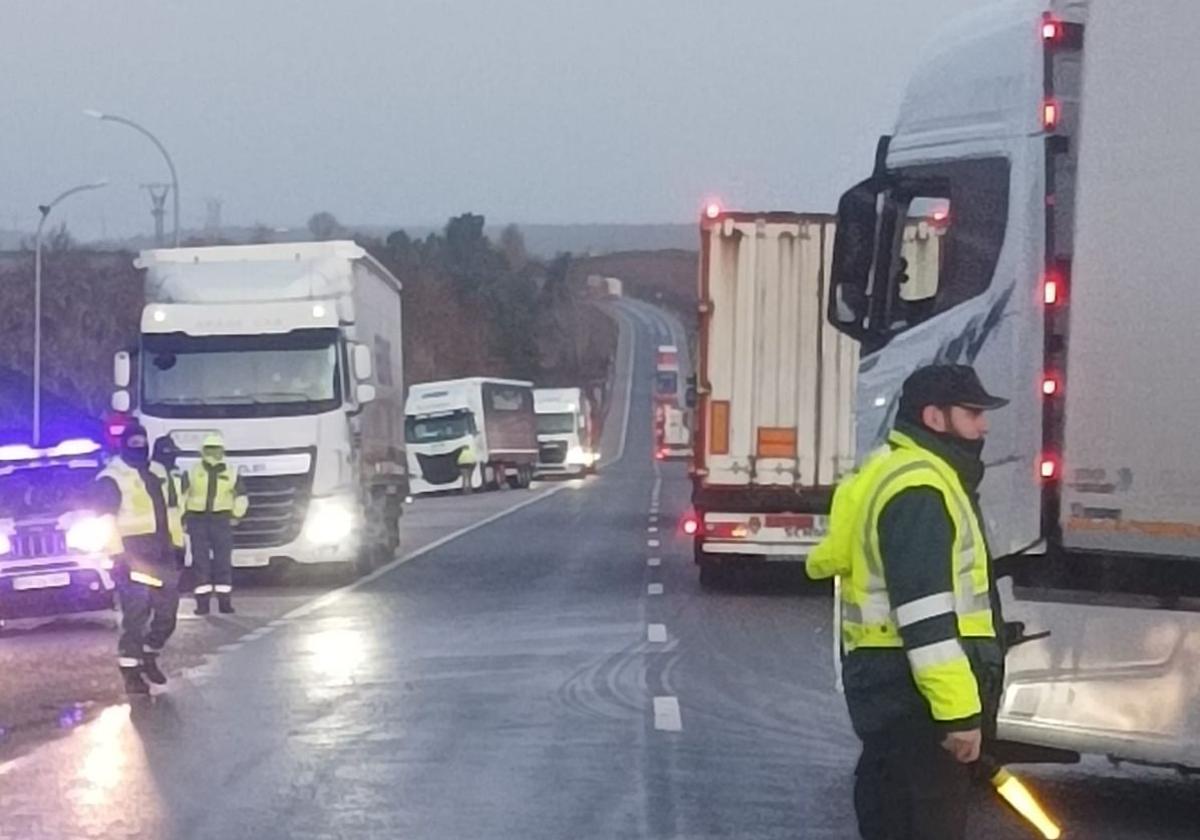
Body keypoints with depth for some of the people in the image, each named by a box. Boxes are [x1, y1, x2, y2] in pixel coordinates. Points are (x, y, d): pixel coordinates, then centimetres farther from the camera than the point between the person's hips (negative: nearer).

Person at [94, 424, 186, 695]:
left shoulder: (158, 473, 16)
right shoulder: (112, 478, -7)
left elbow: (172, 510, 20)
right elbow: (106, 519, -12)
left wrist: (177, 545, 14)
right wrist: (118, 555, -18)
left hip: (162, 553, 7)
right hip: (134, 554, -7)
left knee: (167, 610, 9)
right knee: (136, 614, -8)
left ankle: (149, 656, 28)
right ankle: (130, 672, -3)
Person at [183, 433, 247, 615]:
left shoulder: (230, 475, 6)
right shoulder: (192, 473, 3)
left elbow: (242, 497, 17)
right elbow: (180, 496, 7)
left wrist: (236, 516, 10)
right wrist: (183, 518, 3)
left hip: (221, 520, 1)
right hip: (197, 520, -1)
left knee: (223, 560, -1)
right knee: (200, 561, -3)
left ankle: (225, 601, 5)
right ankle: (202, 602, -1)